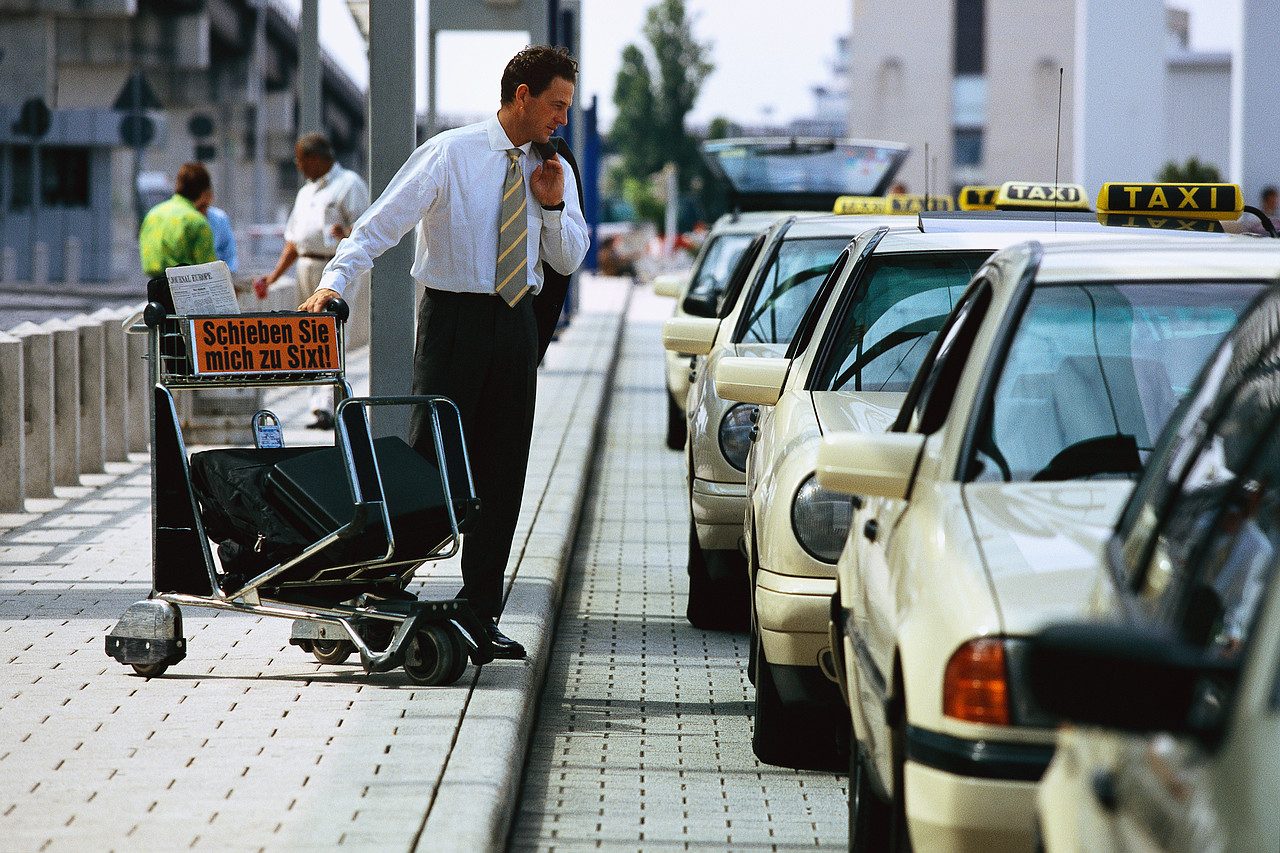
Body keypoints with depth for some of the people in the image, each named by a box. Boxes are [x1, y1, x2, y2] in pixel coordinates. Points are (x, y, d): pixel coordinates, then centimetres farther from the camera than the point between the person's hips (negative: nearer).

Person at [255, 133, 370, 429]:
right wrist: (272, 278, 17)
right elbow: (294, 240, 25)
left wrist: (347, 235, -33)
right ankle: (320, 406, 11)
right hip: (306, 270, 8)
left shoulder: (349, 185, -2)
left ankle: (326, 408, -24)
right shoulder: (306, 192, 23)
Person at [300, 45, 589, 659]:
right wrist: (334, 281, -26)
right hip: (454, 316, -5)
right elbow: (380, 222, -13)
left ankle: (481, 615, 14)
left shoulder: (554, 170, 8)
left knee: (502, 475, 7)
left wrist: (552, 205, -6)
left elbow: (569, 260, 11)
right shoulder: (448, 154, -7)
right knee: (428, 458, -8)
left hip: (516, 321, 5)